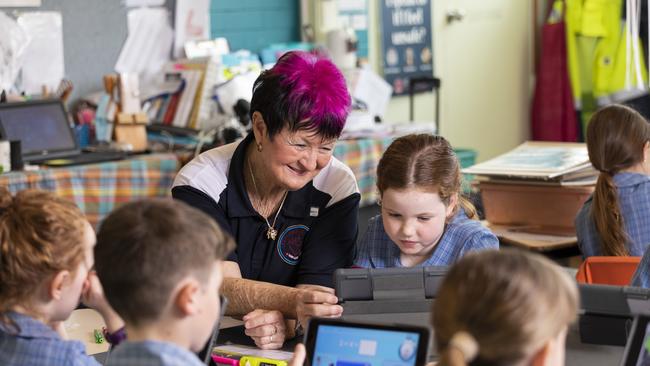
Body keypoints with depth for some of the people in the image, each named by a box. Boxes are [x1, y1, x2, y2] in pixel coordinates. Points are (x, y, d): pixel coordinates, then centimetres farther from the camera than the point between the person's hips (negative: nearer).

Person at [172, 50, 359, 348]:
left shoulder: (337, 187, -5)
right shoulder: (201, 182, -10)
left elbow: (317, 288, -12)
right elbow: (222, 287, -21)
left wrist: (285, 322, -35)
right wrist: (293, 301, -41)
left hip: (295, 347, 3)